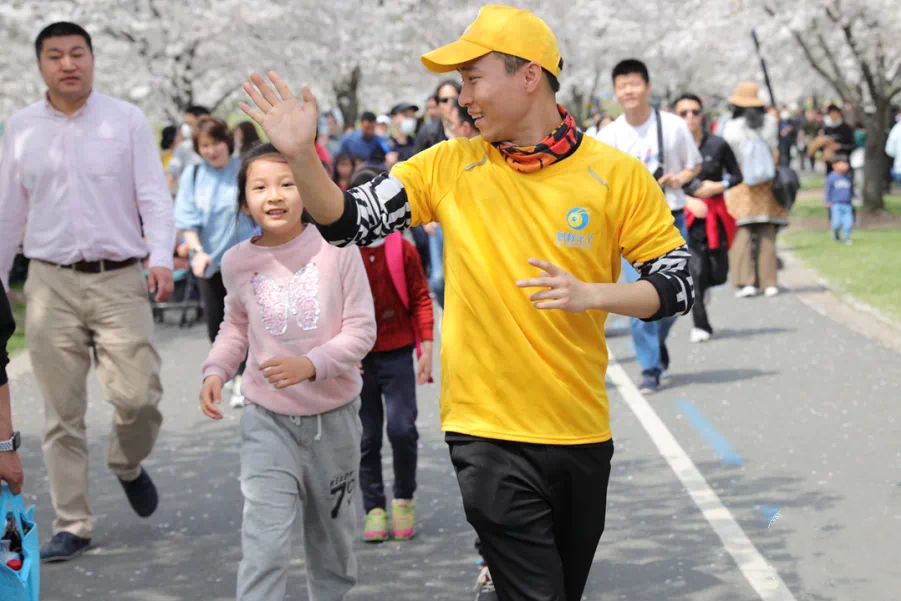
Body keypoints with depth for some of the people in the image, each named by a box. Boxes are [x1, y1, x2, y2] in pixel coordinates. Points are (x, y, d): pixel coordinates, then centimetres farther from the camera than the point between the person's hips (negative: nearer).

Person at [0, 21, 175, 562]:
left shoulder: (127, 120, 3)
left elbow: (154, 196, -1)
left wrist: (161, 257, -16)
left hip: (120, 280, -1)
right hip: (51, 284, 2)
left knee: (139, 396, -10)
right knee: (63, 413, 2)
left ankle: (128, 465, 23)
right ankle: (73, 524, 11)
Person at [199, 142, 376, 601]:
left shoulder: (336, 249, -12)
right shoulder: (238, 262, -5)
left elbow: (361, 330, -11)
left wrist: (310, 364, -26)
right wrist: (215, 371, -5)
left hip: (334, 415, 0)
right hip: (268, 420, 0)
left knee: (333, 534, 19)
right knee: (265, 544, -12)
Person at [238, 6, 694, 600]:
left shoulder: (615, 174, -3)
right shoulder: (452, 165, -1)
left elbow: (678, 281, -1)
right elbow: (345, 222, -1)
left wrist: (591, 294, -17)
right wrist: (302, 155, -17)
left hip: (581, 433, 2)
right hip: (489, 432, -1)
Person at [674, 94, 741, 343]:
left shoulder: (717, 144, -2)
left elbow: (736, 176, 8)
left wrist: (718, 186, -10)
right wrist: (688, 200, -14)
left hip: (715, 212, 2)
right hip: (686, 215, -2)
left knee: (718, 273, 4)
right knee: (695, 270, -11)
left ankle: (700, 290, 40)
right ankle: (700, 325, 2)